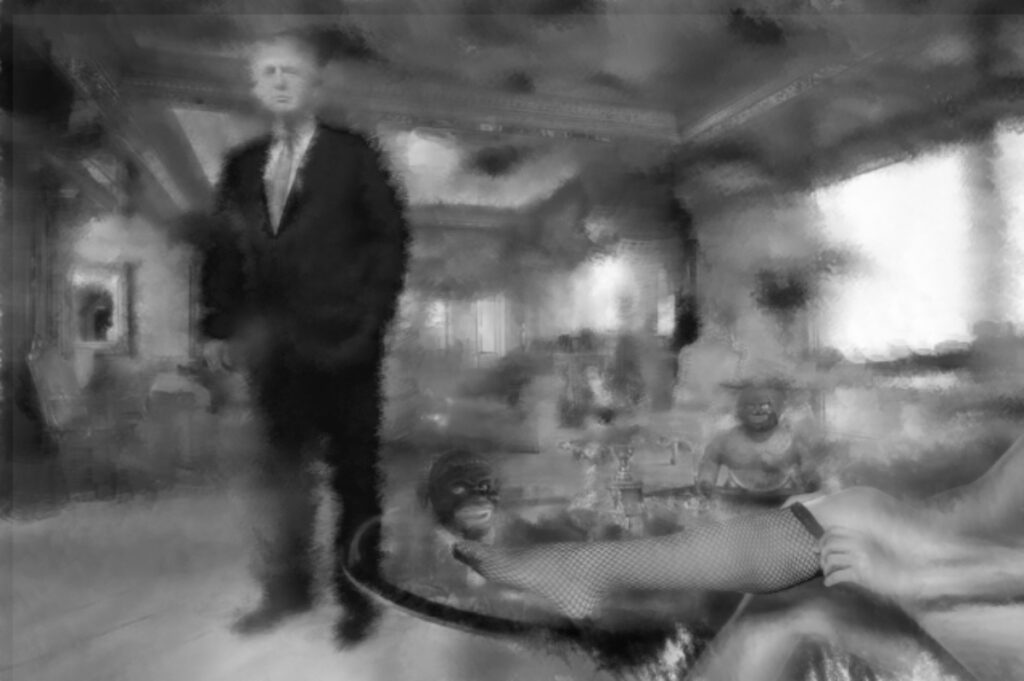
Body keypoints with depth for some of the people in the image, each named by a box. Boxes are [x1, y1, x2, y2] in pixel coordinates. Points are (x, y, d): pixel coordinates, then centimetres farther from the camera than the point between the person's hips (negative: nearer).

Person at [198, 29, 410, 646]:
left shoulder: (352, 155, 0)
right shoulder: (242, 166, 13)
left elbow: (390, 238, -4)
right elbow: (224, 252, 12)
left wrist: (370, 322, -10)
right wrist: (219, 326, 3)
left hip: (340, 343, -4)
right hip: (273, 347, 5)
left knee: (355, 475, 6)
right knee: (278, 469, 12)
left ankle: (359, 596, 22)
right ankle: (287, 588, 30)